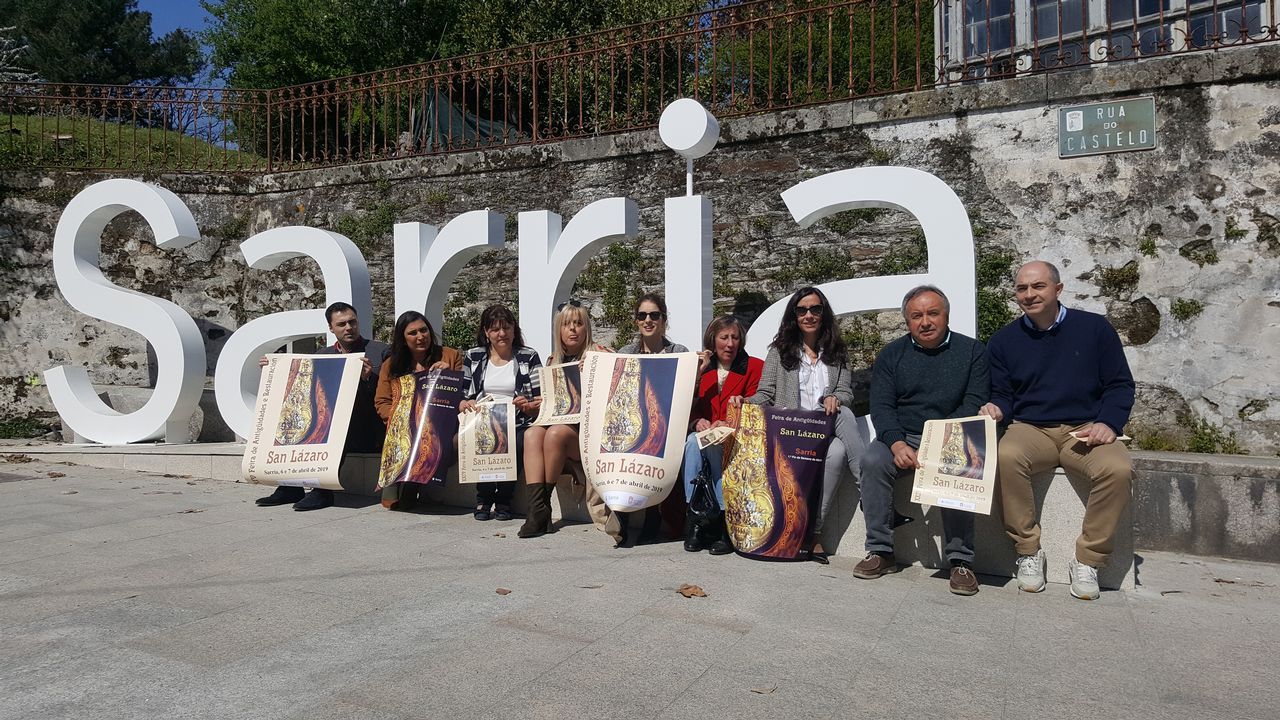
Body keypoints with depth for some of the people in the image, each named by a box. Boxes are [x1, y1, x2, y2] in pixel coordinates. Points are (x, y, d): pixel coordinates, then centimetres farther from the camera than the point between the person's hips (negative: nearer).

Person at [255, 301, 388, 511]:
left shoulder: (380, 351, 1)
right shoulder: (322, 355, 17)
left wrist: (369, 378, -25)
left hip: (369, 432, -5)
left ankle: (324, 490, -28)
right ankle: (290, 487, -10)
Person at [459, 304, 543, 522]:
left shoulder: (529, 357, 11)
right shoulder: (473, 357, 16)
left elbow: (542, 401, 5)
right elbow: (460, 396, 15)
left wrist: (528, 406, -17)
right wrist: (464, 404, -8)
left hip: (518, 424, -1)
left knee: (520, 443, -35)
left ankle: (503, 499, -8)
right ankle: (483, 498, -5)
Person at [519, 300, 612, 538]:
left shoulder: (599, 354, -1)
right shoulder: (554, 360, 17)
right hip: (559, 421, 5)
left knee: (555, 433, -32)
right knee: (532, 433, -24)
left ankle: (543, 506, -15)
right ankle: (536, 508, -33)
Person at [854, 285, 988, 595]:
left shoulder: (972, 351, 8)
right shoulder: (891, 355, 12)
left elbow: (976, 404, -3)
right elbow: (881, 406, 2)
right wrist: (897, 444, -18)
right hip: (901, 438, 2)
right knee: (872, 461, -27)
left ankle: (961, 560, -19)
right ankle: (881, 550, -17)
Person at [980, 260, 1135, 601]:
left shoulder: (1094, 328, 7)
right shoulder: (1003, 340, 10)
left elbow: (1120, 385, 8)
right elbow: (1002, 394, 12)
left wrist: (1108, 422, -10)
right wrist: (996, 408, -12)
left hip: (1085, 430, 0)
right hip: (1030, 429, 0)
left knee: (1118, 469, -31)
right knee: (1006, 457, -34)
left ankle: (1088, 560, -14)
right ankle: (1028, 551, -18)